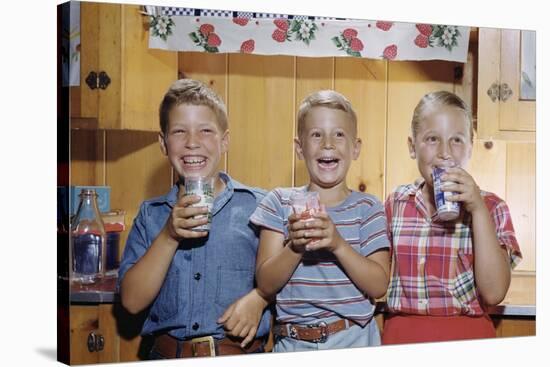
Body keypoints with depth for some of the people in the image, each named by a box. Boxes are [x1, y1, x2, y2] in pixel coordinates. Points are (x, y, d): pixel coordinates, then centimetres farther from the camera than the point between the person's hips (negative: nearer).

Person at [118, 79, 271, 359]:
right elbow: (132, 301, 4)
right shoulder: (151, 214, 11)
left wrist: (258, 298, -10)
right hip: (168, 355, 1)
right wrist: (169, 236, -6)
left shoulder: (258, 206, 5)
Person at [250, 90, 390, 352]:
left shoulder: (368, 208, 0)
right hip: (292, 342, 0)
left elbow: (379, 286, -8)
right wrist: (295, 247, -21)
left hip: (353, 340, 0)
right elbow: (265, 285, -5)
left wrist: (339, 244, -22)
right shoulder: (280, 203, 1)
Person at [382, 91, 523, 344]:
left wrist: (478, 209, -17)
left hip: (467, 336, -1)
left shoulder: (490, 207, -4)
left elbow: (494, 293, -15)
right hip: (400, 335, 2)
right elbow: (380, 278, 10)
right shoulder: (396, 203, 1)